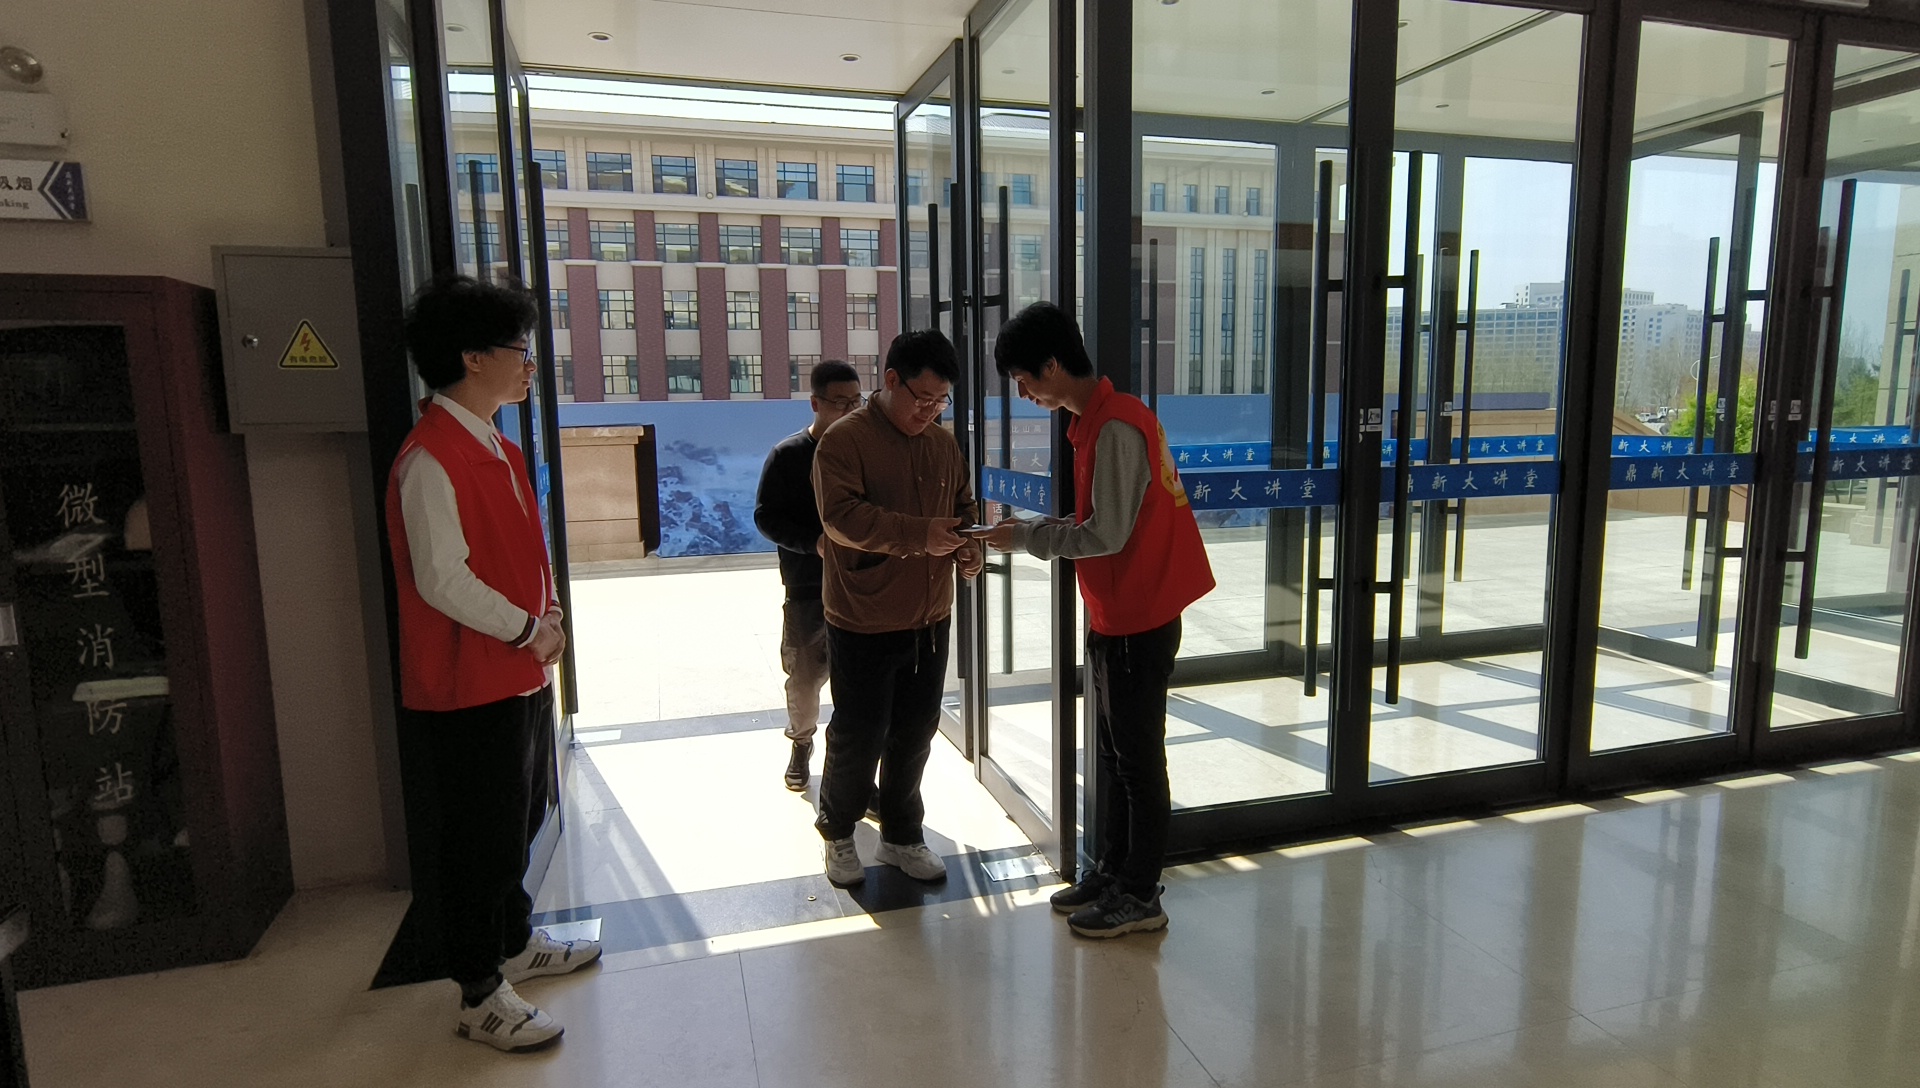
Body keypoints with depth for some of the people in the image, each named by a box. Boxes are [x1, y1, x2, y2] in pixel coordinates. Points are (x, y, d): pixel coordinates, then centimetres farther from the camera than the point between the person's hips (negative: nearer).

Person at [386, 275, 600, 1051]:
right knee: (481, 839, 4)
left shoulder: (496, 448, 11)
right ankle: (480, 995, 21)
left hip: (522, 675, 10)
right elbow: (442, 581, -25)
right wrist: (530, 629, -15)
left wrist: (548, 611, 2)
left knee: (518, 823, 22)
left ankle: (516, 942, 41)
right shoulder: (431, 459, -20)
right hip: (469, 689, -10)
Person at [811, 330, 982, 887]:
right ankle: (838, 832, 30)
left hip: (930, 621, 6)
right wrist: (919, 534, -31)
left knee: (914, 735, 15)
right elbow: (841, 515, -24)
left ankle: (901, 836, 33)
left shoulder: (943, 443, 9)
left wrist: (968, 545, -3)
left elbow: (963, 505, 19)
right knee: (858, 738, 6)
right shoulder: (844, 439, -12)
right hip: (863, 625, -6)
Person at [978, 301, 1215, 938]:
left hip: (1139, 623, -10)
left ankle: (1141, 897, 19)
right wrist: (1033, 533, 5)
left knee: (1139, 760, 4)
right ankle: (1112, 873, 32)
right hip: (1117, 618, 10)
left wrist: (1026, 538, -13)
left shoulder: (1115, 427, -20)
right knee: (1114, 755, 18)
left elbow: (1106, 534, -23)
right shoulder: (1097, 421, 11)